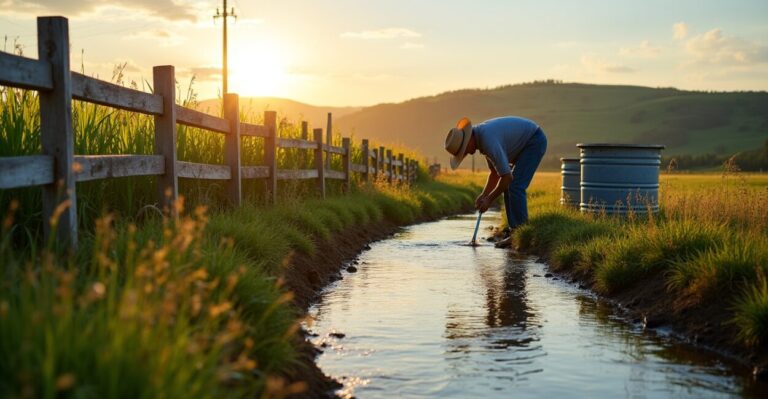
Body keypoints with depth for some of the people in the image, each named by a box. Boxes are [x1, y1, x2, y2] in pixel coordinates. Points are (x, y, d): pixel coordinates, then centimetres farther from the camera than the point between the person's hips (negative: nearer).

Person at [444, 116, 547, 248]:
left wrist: (489, 200, -18)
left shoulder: (488, 141, -31)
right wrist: (483, 195, 0)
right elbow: (495, 171, 10)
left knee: (515, 186, -17)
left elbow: (506, 176, -29)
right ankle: (513, 231, 8)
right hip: (526, 143, 10)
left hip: (535, 141, -10)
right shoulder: (480, 138, 2)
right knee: (508, 187, 6)